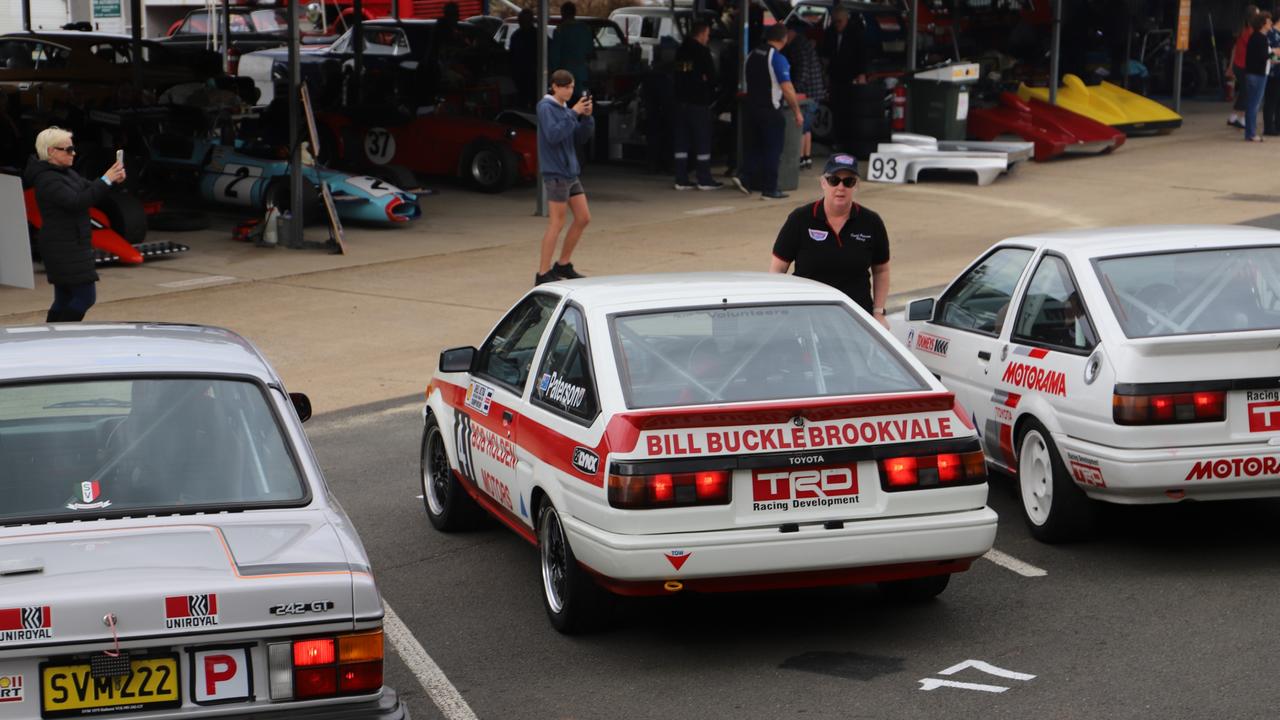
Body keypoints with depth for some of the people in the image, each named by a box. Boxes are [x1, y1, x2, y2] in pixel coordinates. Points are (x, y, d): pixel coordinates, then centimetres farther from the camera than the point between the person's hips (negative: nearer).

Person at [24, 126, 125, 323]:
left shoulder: (66, 173, 14)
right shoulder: (48, 180, -17)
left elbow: (89, 191, 15)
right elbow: (76, 202, -28)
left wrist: (114, 180, -4)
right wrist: (106, 180, -28)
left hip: (70, 247, 10)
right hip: (63, 248, -10)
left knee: (65, 299, 12)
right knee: (85, 296, -11)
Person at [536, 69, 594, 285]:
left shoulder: (565, 108, 13)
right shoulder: (546, 107, -10)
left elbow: (580, 137, 12)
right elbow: (553, 134, -24)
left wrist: (586, 116, -4)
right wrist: (573, 113, -23)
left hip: (571, 172, 8)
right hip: (555, 173, -8)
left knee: (583, 218, 10)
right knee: (556, 224, -7)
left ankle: (563, 265, 21)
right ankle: (543, 274, -2)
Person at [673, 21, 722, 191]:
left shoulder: (681, 51, 12)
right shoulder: (702, 51, -10)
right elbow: (711, 76, -8)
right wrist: (711, 97, 7)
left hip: (681, 100, 7)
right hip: (699, 102, -7)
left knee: (681, 141, 8)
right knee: (702, 141, -1)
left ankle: (681, 179, 8)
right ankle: (704, 180, 0)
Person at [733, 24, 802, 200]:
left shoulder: (752, 55, 8)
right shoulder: (777, 58, -14)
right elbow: (787, 89, -17)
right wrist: (797, 111, -10)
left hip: (752, 108, 6)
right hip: (771, 111, -6)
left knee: (753, 146, 16)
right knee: (772, 151, 2)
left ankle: (745, 178, 1)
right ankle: (769, 189, 3)